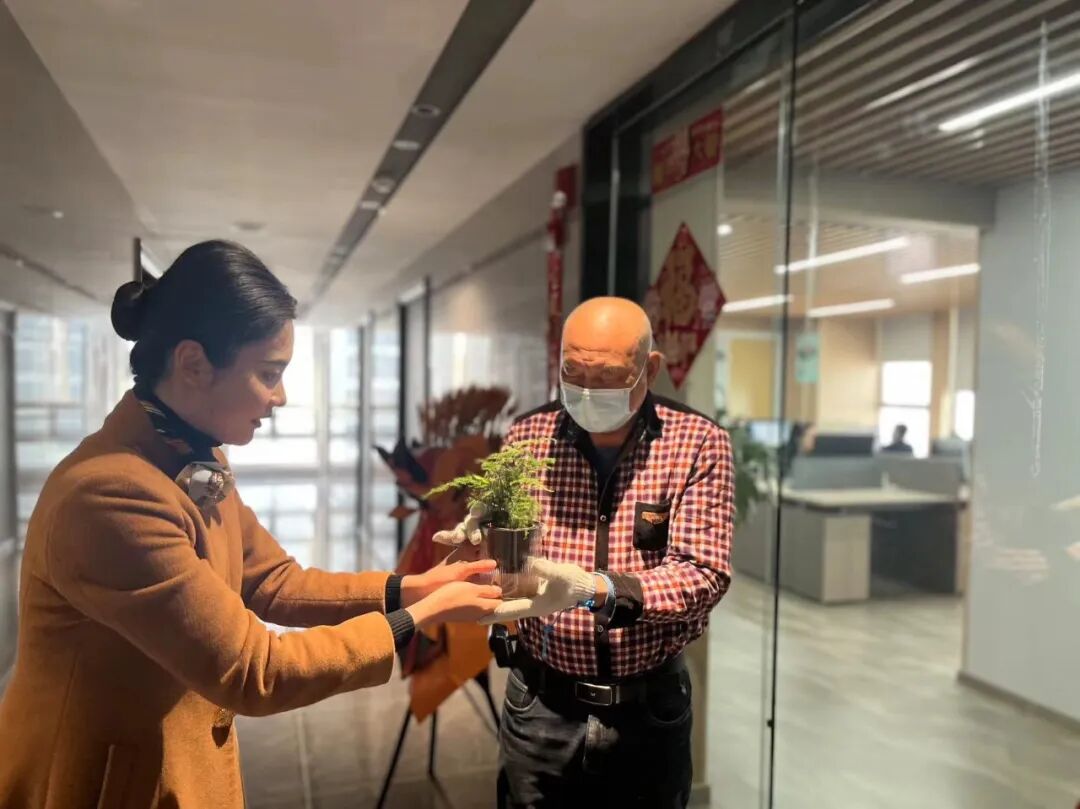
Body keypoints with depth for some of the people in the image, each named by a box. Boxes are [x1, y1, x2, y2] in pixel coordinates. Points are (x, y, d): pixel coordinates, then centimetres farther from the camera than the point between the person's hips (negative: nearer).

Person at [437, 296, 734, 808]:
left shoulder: (698, 444, -10)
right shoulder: (526, 437, -4)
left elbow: (702, 575, -18)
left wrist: (593, 589, -33)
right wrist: (478, 546, -22)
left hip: (650, 707, 0)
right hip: (540, 707, 1)